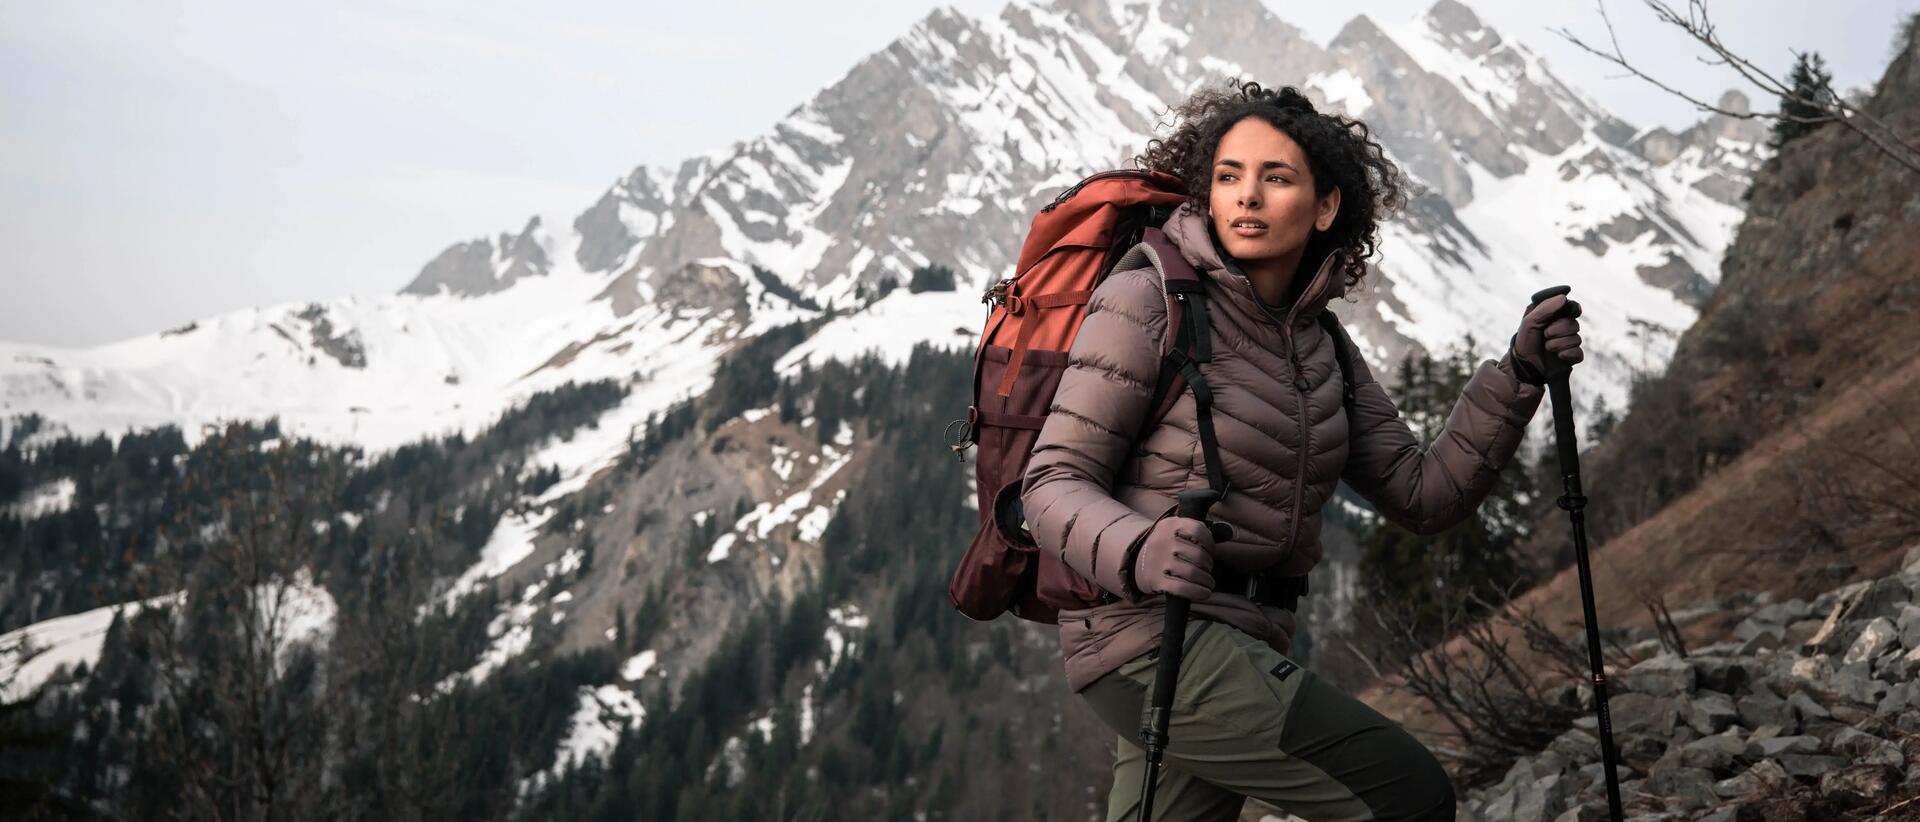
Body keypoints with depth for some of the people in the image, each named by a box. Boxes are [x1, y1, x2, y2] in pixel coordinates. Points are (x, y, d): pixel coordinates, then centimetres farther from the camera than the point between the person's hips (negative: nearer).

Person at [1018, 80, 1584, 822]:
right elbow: (1053, 484, -13)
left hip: (1230, 645, 8)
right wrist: (1138, 553, -34)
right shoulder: (1147, 302, -10)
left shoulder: (1317, 343, 11)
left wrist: (1517, 376, -4)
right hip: (1150, 633, -7)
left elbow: (1423, 495, 8)